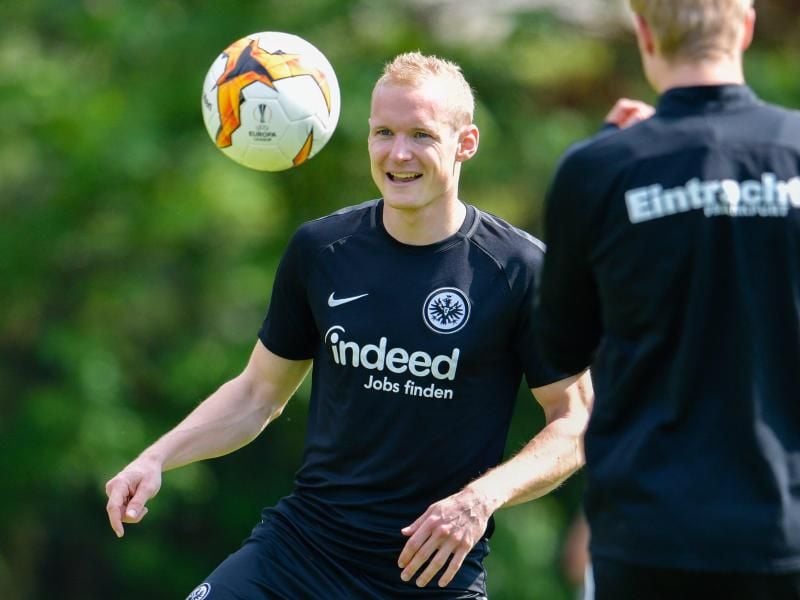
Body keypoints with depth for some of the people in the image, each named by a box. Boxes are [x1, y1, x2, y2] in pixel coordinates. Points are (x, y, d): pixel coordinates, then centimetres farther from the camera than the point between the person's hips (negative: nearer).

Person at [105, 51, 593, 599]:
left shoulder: (520, 269, -8)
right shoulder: (319, 249, 2)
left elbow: (574, 423, -3)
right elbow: (259, 393, 14)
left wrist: (482, 498, -19)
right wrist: (157, 458, 0)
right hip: (304, 540, 3)